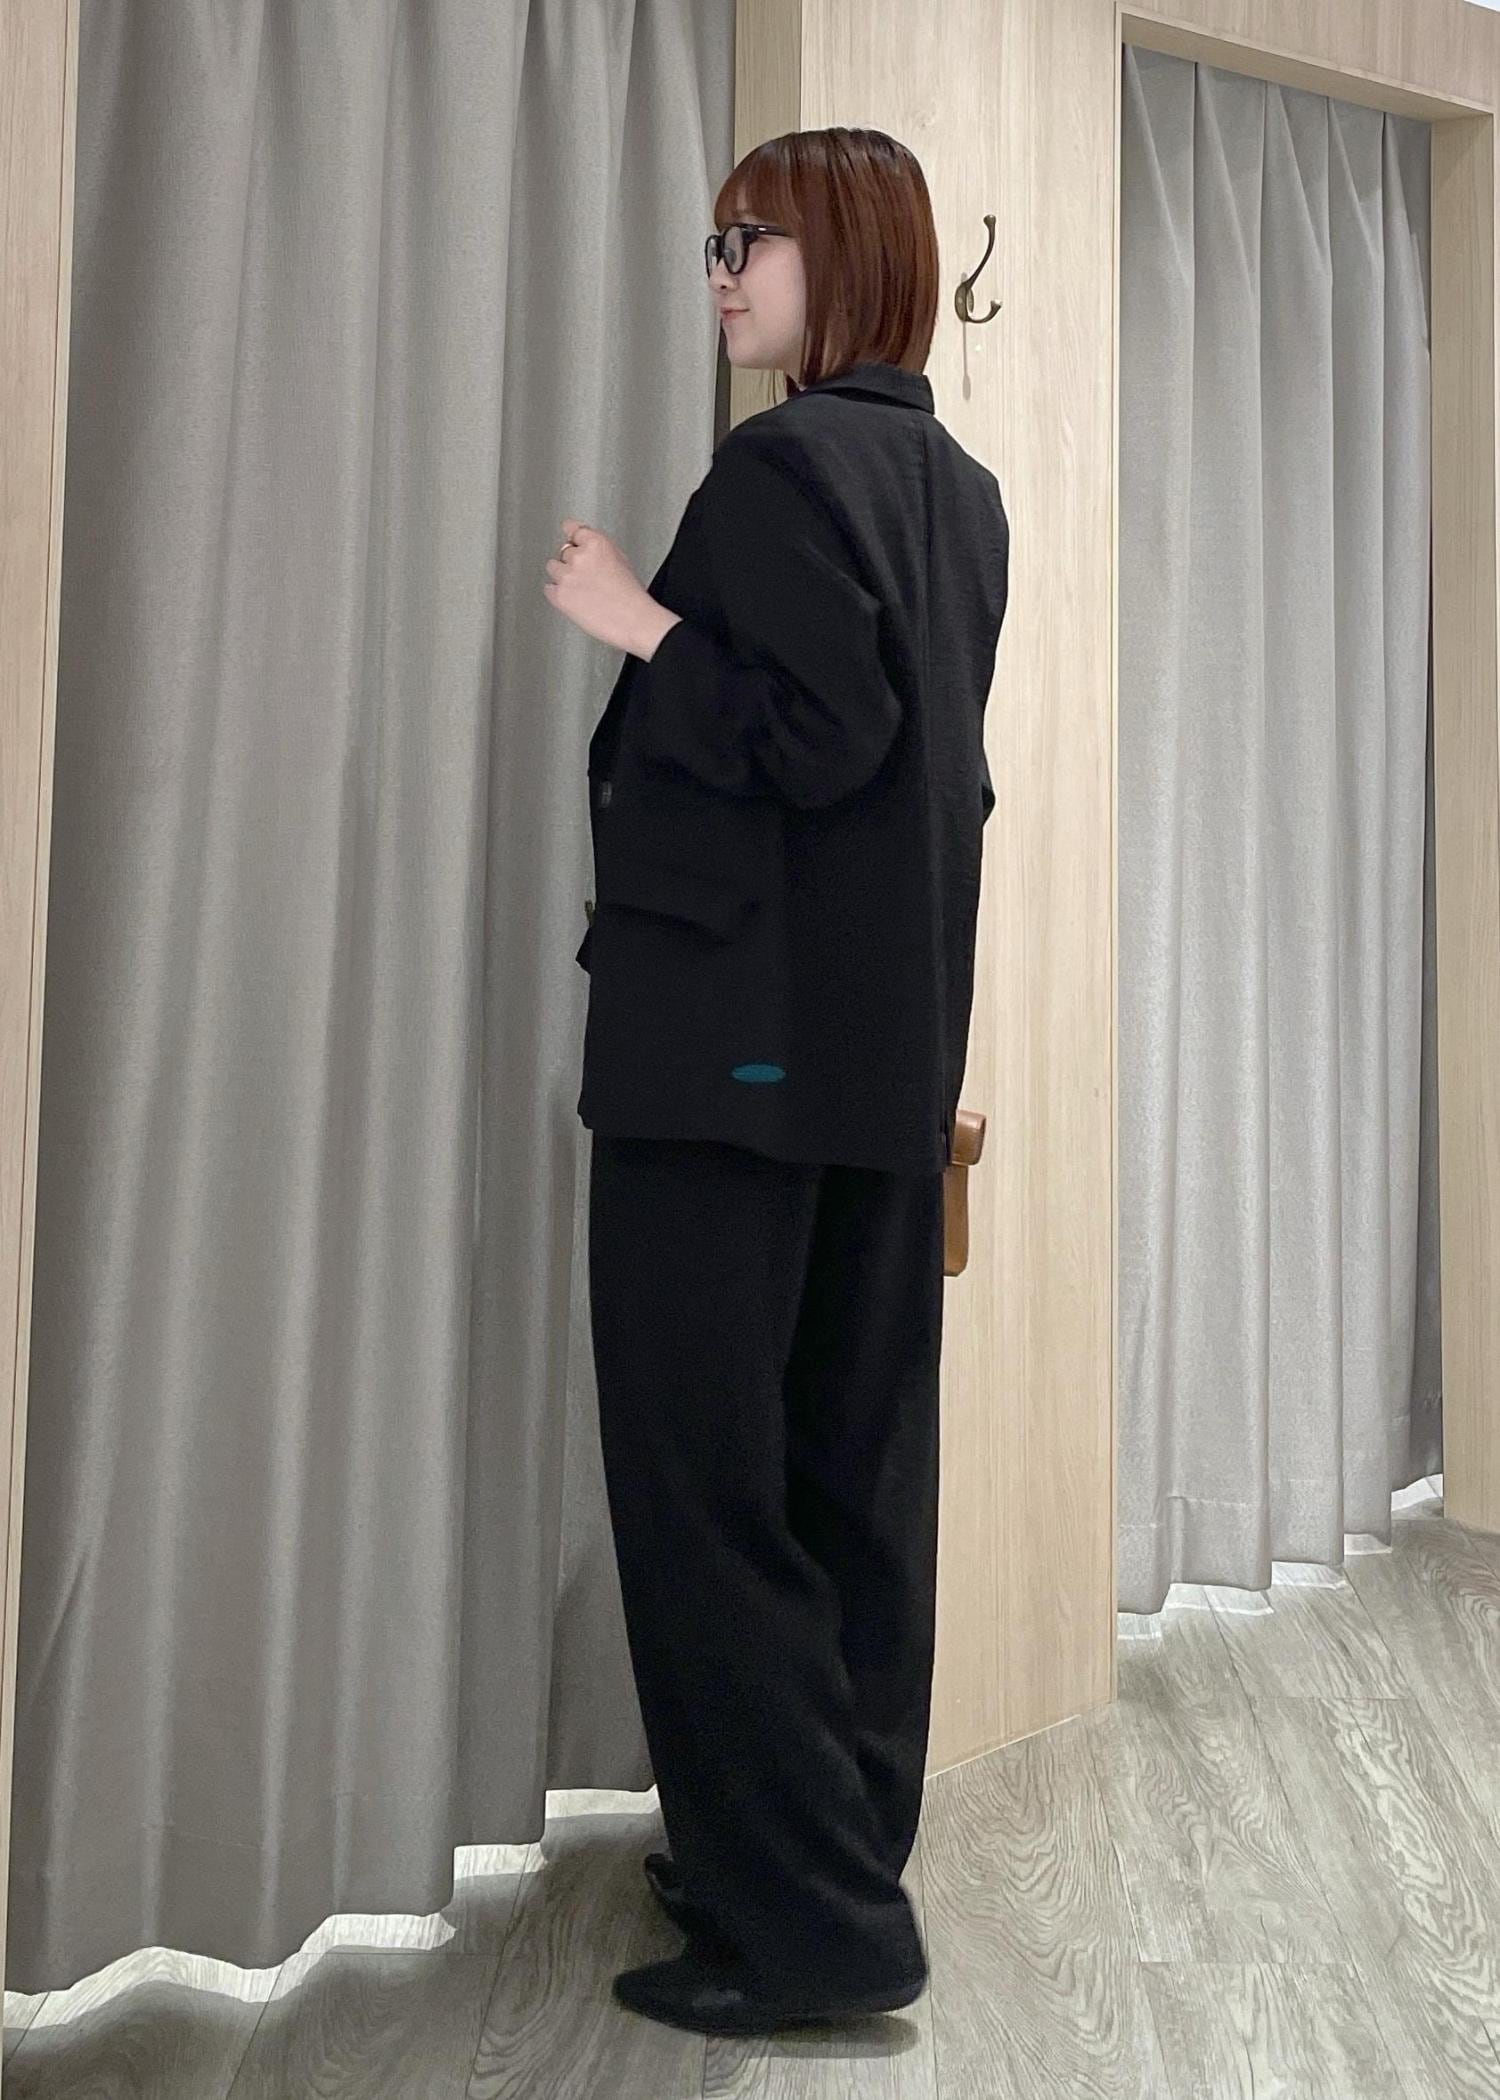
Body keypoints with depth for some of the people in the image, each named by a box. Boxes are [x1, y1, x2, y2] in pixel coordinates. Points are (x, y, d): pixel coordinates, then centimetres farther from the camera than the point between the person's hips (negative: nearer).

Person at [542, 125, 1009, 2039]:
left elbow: (814, 739, -19)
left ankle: (804, 1921, 7)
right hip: (894, 1043, 9)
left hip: (741, 1041, -9)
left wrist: (642, 627, -11)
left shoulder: (785, 463, -11)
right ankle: (839, 1853, 26)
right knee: (856, 1464, 13)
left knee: (705, 1472, -1)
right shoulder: (959, 486, 16)